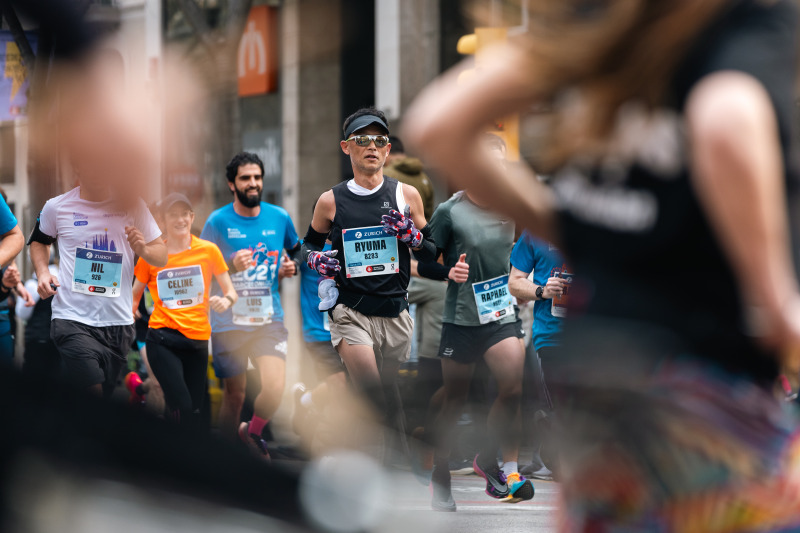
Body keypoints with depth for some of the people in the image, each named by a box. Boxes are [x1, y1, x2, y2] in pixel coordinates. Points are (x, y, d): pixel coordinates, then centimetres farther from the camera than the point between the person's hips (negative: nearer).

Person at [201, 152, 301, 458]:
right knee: (235, 394, 2)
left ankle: (253, 432, 14)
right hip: (229, 321, -2)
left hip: (269, 320, 2)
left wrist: (290, 269, 3)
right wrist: (232, 265, -18)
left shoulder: (279, 218, 5)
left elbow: (296, 251, 25)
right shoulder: (218, 221, -3)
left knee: (275, 387, -15)